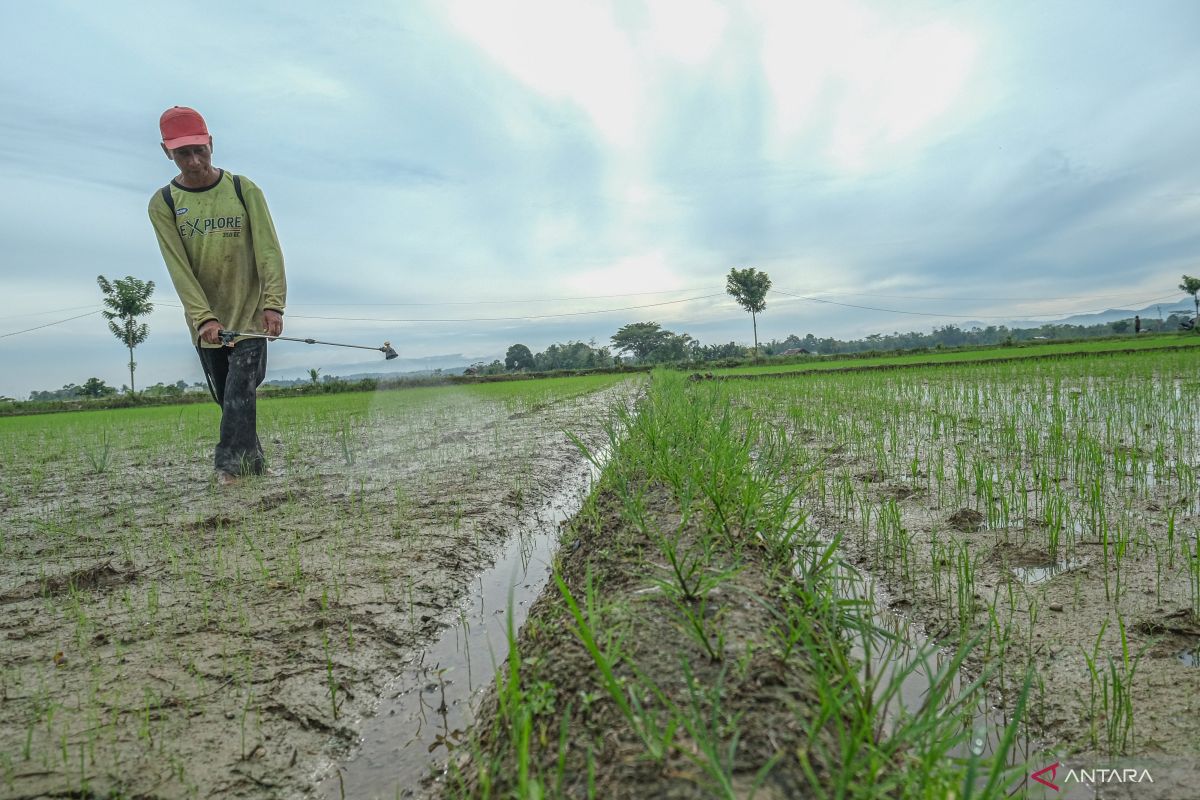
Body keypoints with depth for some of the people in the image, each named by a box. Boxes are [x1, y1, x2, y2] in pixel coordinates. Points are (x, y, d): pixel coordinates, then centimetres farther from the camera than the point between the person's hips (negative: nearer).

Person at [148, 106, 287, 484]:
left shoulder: (244, 190, -4)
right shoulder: (163, 204, -1)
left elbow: (268, 250, -10)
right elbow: (179, 268, -8)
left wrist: (273, 303, -21)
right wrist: (203, 318, -20)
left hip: (249, 314, -2)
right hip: (206, 321, 3)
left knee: (239, 393, -13)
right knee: (227, 399, 8)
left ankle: (228, 467, -12)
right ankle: (254, 465, 20)